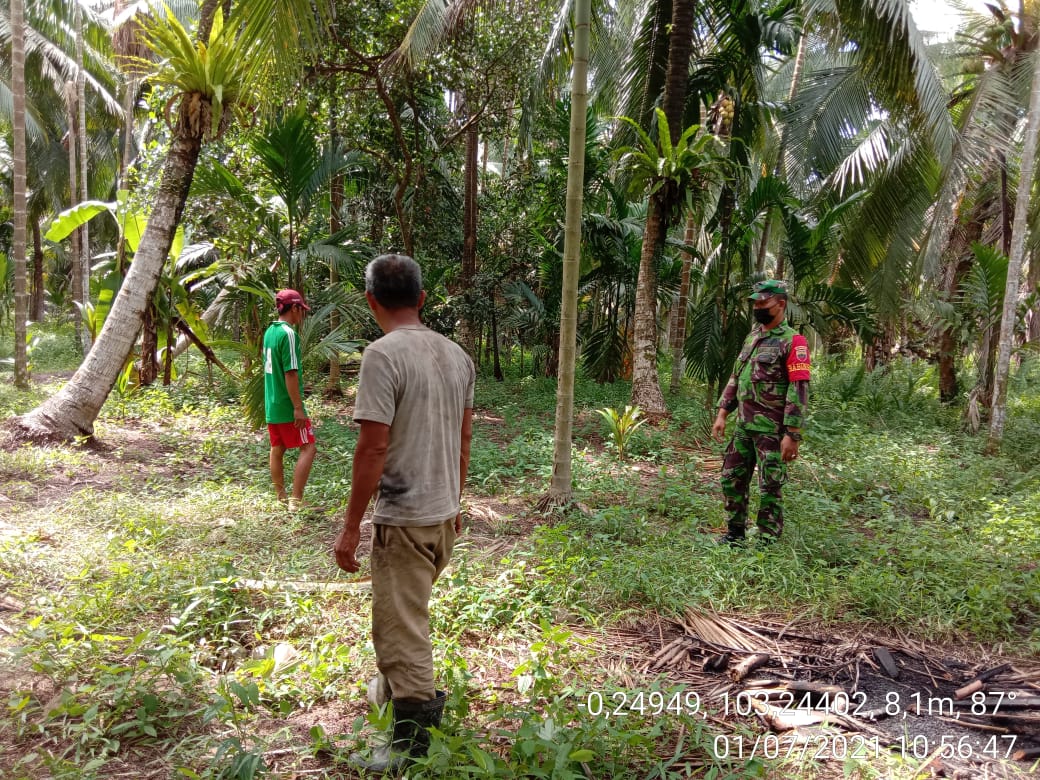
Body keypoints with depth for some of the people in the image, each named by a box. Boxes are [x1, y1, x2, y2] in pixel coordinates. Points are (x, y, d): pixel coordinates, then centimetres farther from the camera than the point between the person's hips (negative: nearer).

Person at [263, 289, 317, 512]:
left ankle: (281, 497, 24)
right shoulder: (288, 333, -17)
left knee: (277, 449, 14)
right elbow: (290, 373, -21)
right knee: (308, 447, -3)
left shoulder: (269, 331, 10)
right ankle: (296, 501, -6)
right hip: (287, 406, -9)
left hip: (271, 404, 9)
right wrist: (298, 407, -20)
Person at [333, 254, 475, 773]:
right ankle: (419, 693, 45)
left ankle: (412, 742, 15)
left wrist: (350, 526, -14)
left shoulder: (383, 355, -18)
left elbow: (373, 447, -21)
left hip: (404, 518, -8)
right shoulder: (456, 354, 6)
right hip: (444, 512, 9)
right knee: (406, 614, 28)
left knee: (401, 627, 4)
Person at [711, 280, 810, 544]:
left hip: (772, 430, -8)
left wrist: (793, 434, -21)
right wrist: (722, 414, 11)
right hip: (744, 426, 8)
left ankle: (767, 543, 12)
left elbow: (799, 390, -17)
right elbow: (736, 377, 18)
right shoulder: (751, 337, 13)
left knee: (770, 489, 1)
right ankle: (735, 533, 27)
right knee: (732, 479, 12)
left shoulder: (792, 341, -12)